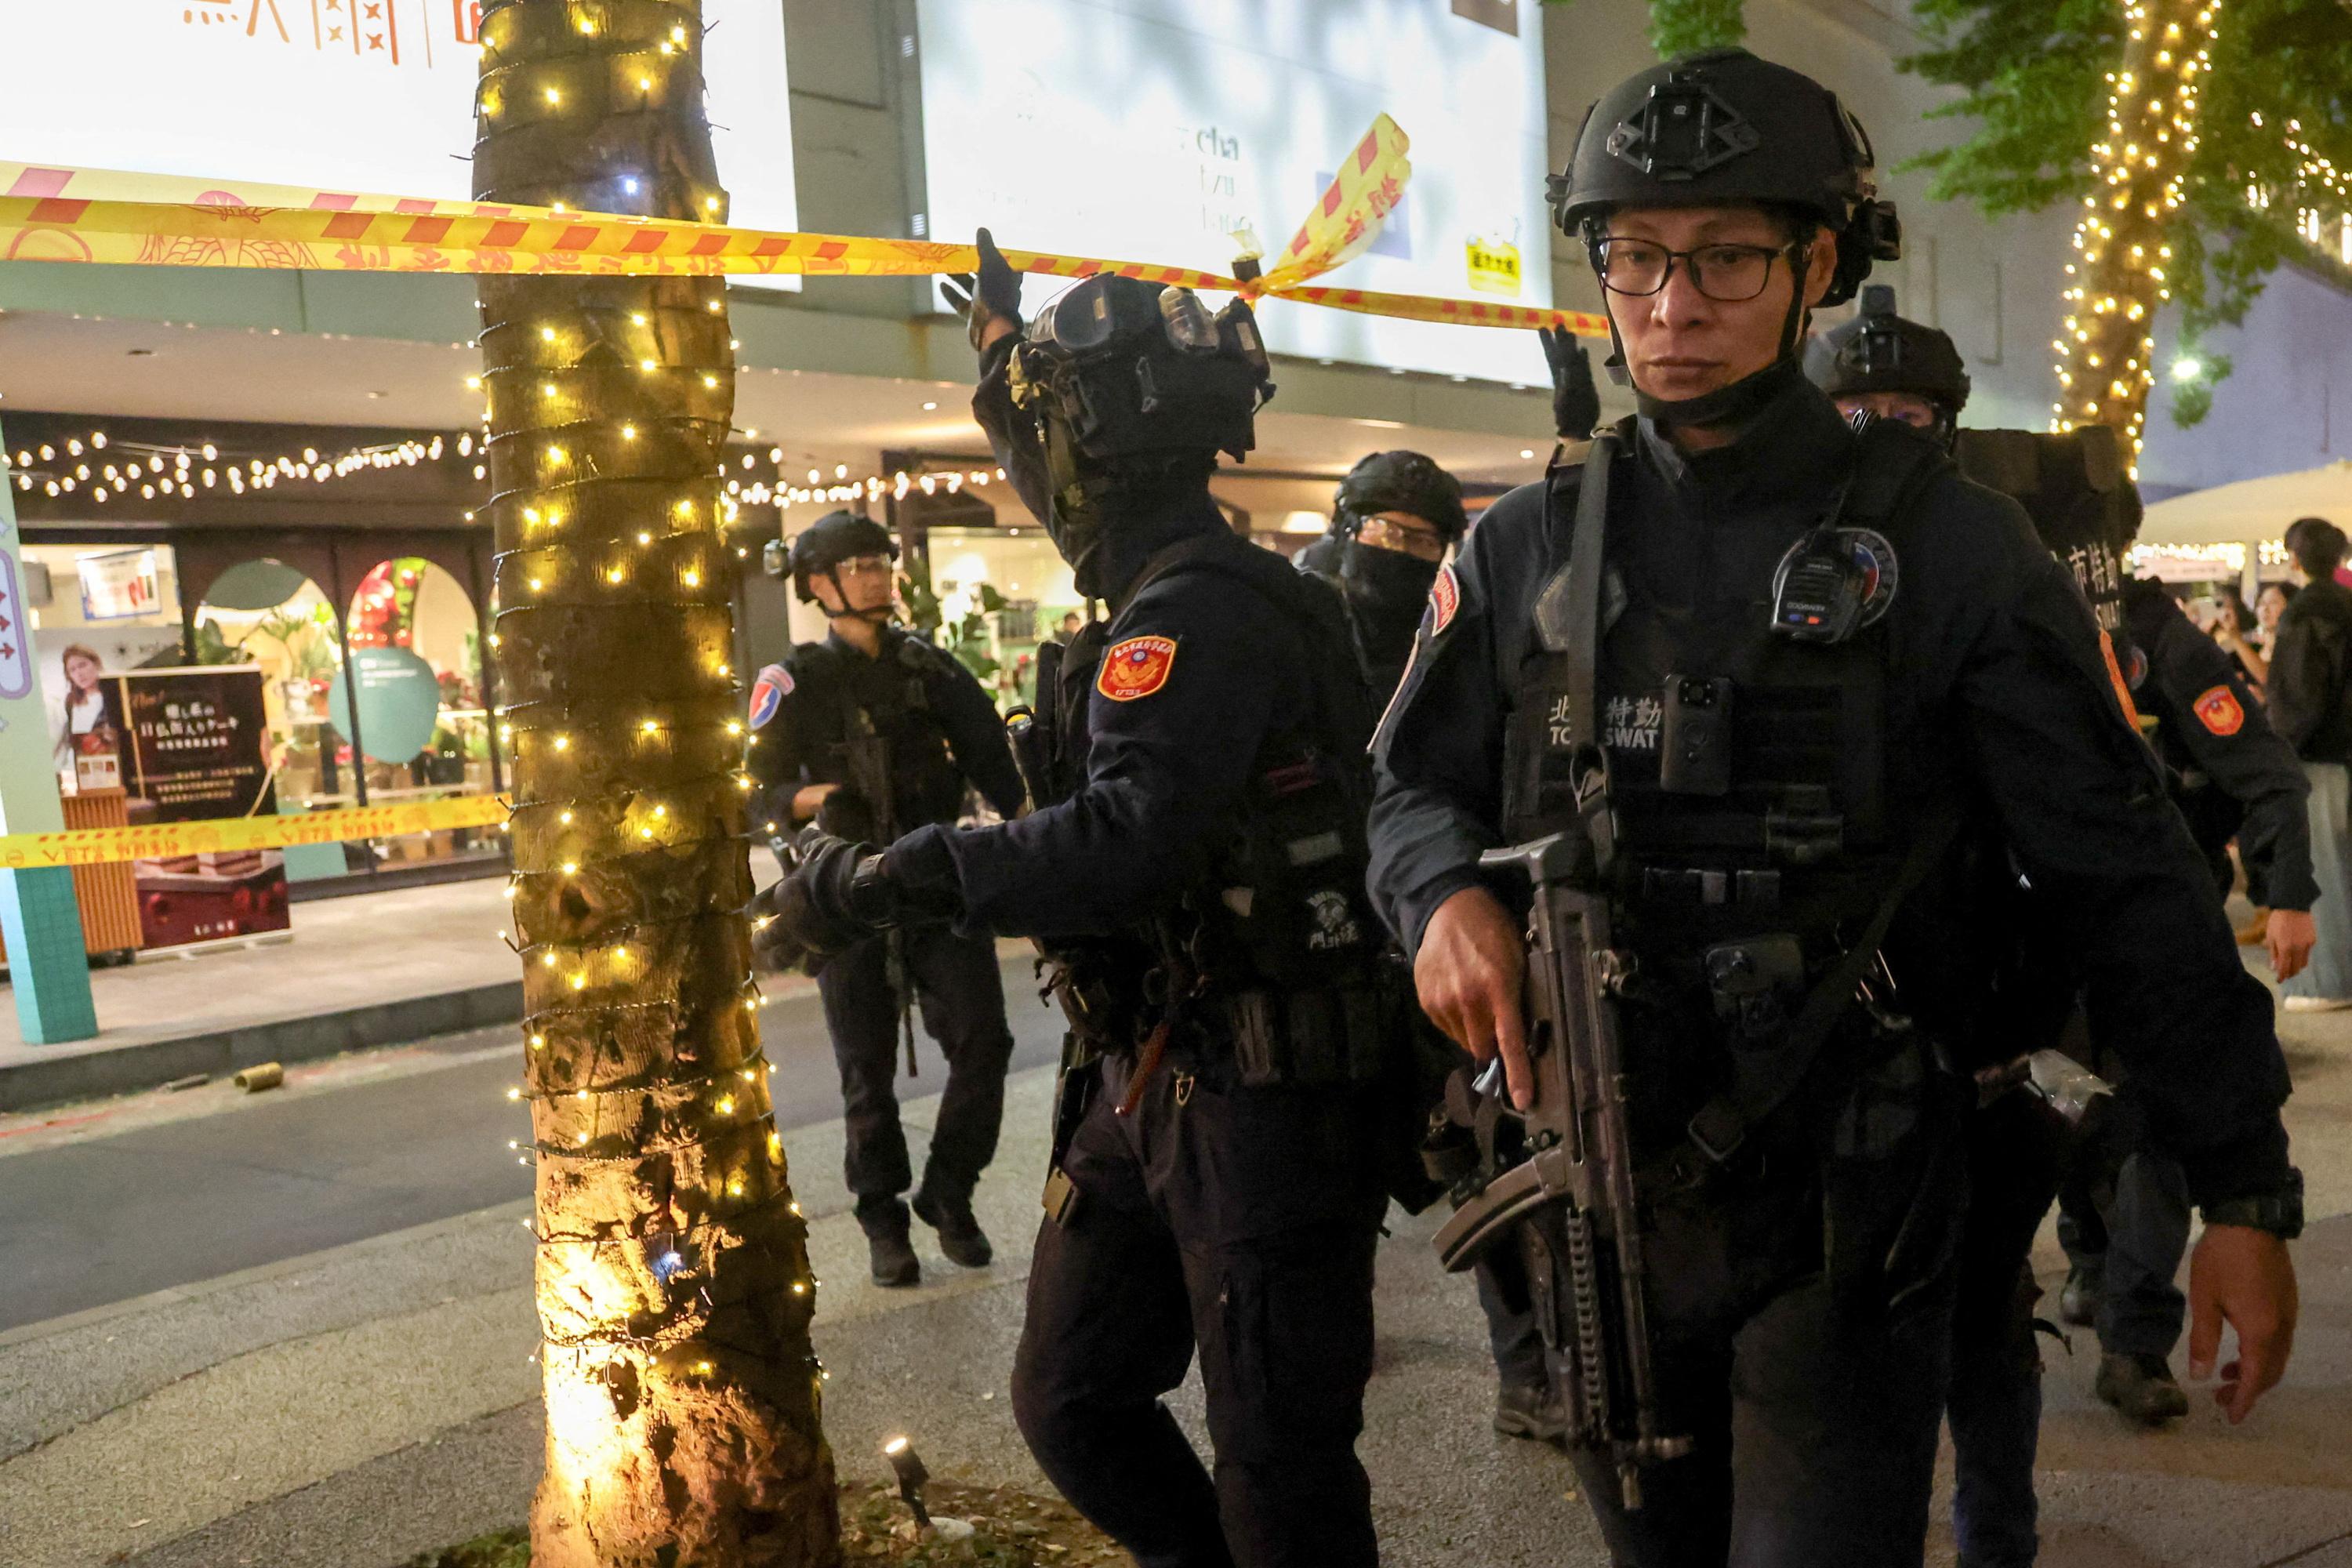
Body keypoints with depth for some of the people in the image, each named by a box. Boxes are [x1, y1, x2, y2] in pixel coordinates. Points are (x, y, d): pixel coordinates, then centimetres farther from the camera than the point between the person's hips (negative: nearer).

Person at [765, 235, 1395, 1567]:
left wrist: (891, 877, -27)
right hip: (1148, 1084, 10)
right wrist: (1015, 337, 37)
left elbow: (1128, 836, -35)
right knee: (1071, 1400, 19)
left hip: (1262, 1098, -10)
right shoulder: (1176, 596, 10)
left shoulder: (1200, 616, -20)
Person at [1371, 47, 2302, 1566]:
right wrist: (1447, 896, -14)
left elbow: (2129, 880, -4)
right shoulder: (1525, 551, 1)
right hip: (1599, 1189, 4)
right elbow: (1415, 785, 9)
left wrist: (2245, 1191, -4)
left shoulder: (1946, 543, -6)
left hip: (1847, 1209, -3)